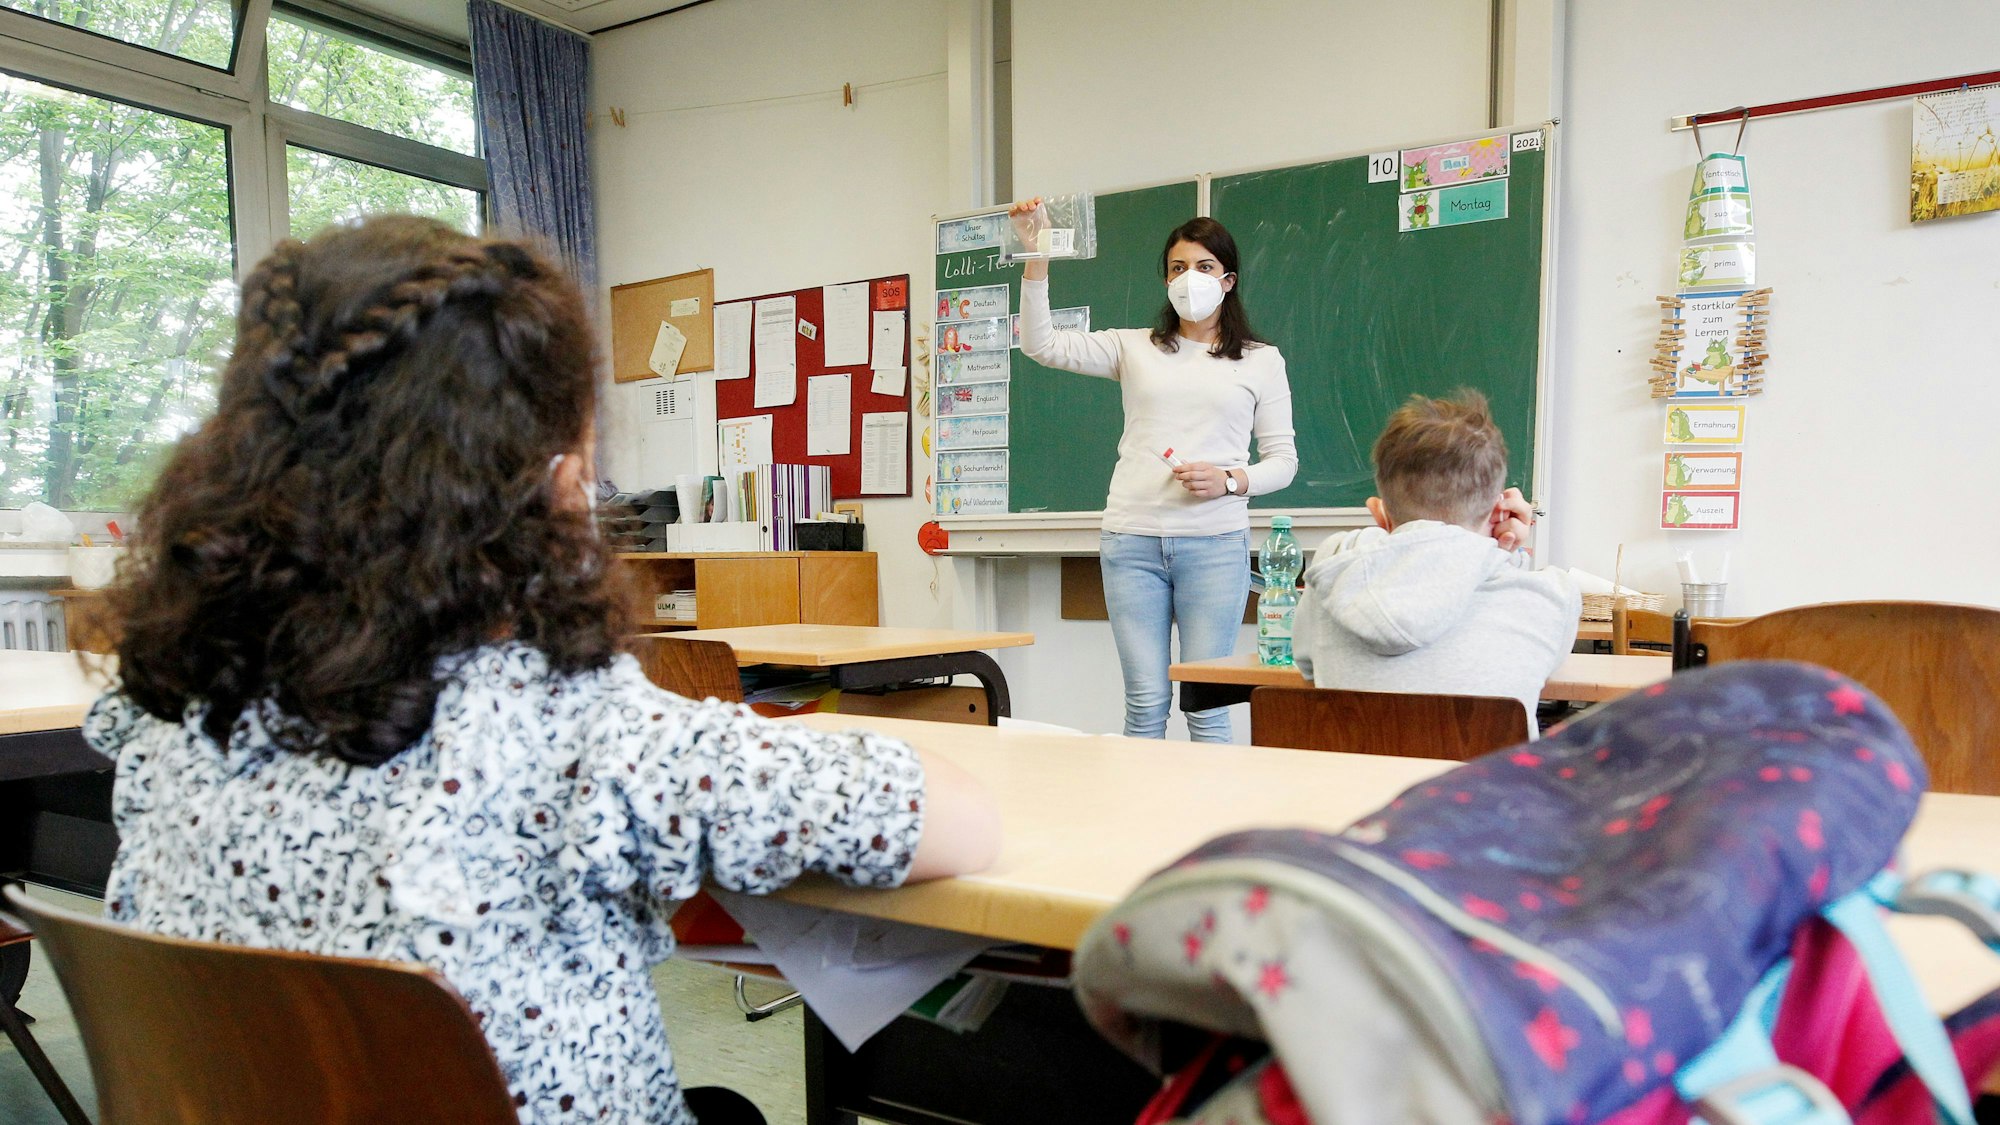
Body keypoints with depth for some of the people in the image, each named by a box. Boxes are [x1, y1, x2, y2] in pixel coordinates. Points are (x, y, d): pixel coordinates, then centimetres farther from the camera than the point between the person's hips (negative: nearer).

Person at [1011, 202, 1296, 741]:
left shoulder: (1261, 360, 11)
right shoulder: (1135, 347, 13)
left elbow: (1283, 460, 9)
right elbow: (1042, 345, 2)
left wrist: (1229, 480, -11)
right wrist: (1037, 257, -8)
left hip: (1214, 543, -1)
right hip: (1131, 540, 1)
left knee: (1207, 703, -2)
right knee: (1145, 702, 2)